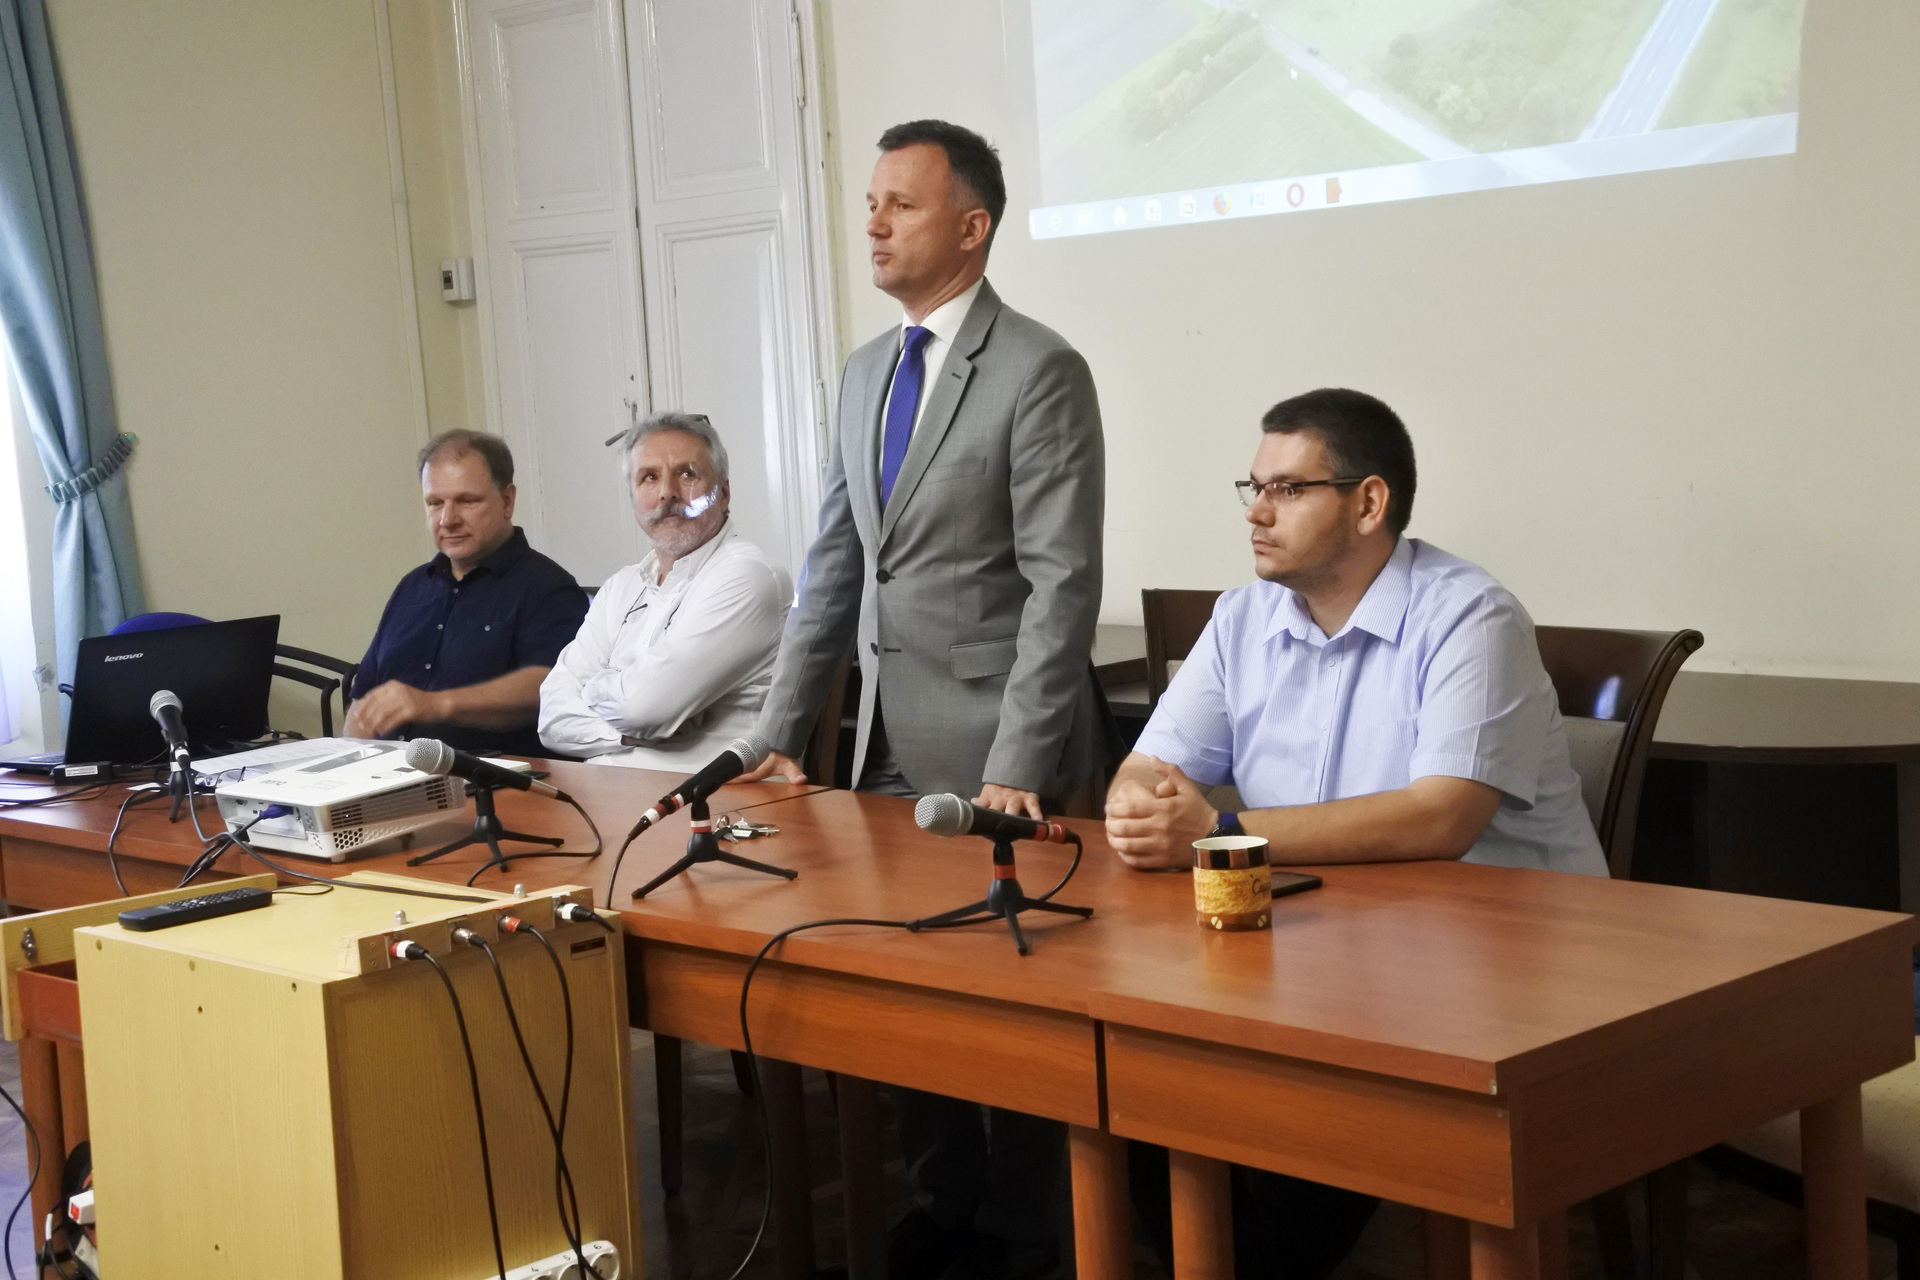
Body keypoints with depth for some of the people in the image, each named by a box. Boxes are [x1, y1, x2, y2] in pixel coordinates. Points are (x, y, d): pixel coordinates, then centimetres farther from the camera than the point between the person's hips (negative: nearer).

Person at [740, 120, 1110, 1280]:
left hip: (996, 754, -7)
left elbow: (1063, 586, -16)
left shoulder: (1040, 372, -11)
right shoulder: (866, 373, 12)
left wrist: (1017, 768, -21)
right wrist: (782, 736, 9)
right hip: (891, 745, 7)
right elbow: (835, 567, 14)